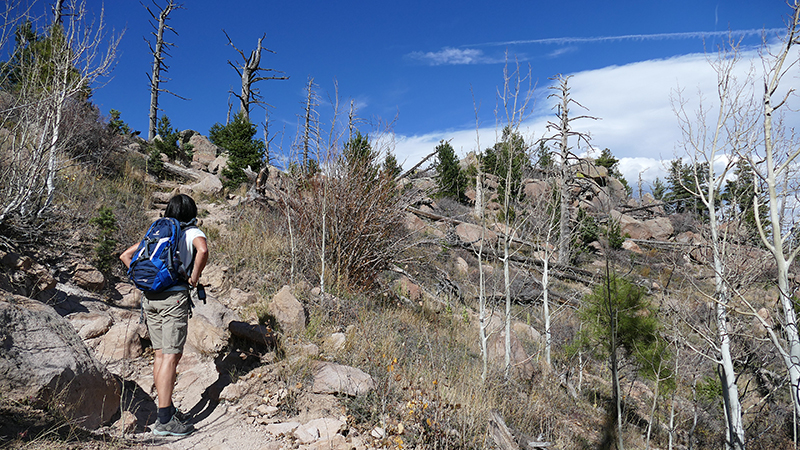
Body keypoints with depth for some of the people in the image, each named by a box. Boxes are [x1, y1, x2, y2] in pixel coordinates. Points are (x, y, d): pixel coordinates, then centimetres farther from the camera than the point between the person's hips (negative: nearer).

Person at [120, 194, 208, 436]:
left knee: (160, 354, 13)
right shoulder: (192, 233, 2)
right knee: (171, 355, -5)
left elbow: (125, 256, 20)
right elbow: (203, 250, -22)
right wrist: (194, 279, -9)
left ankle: (167, 409, 23)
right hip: (174, 297, -6)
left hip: (150, 297, 6)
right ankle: (164, 420, -5)